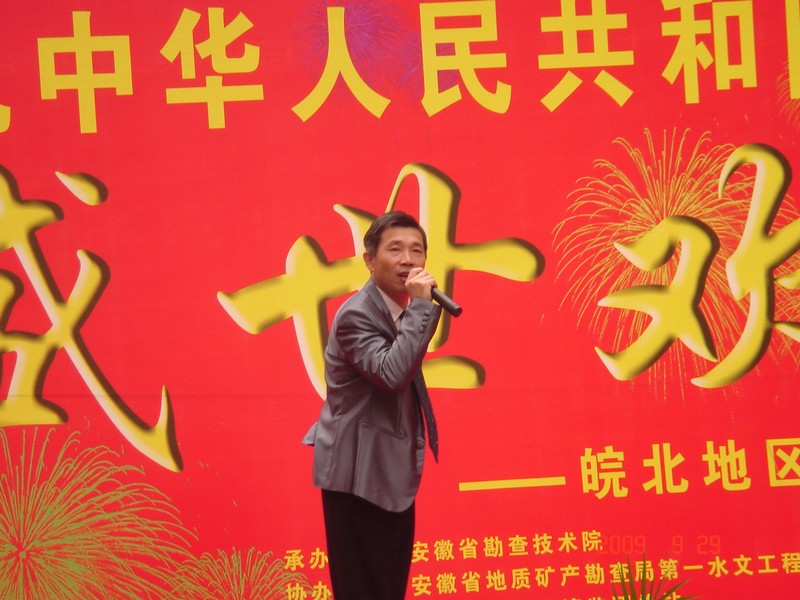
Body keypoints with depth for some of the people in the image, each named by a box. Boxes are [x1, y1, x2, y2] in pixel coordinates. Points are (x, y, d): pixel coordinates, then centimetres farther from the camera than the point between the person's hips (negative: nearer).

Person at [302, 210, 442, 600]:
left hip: (391, 469, 10)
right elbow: (392, 373, -33)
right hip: (360, 472, -10)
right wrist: (421, 305, -29)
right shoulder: (357, 314, -19)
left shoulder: (400, 309, 10)